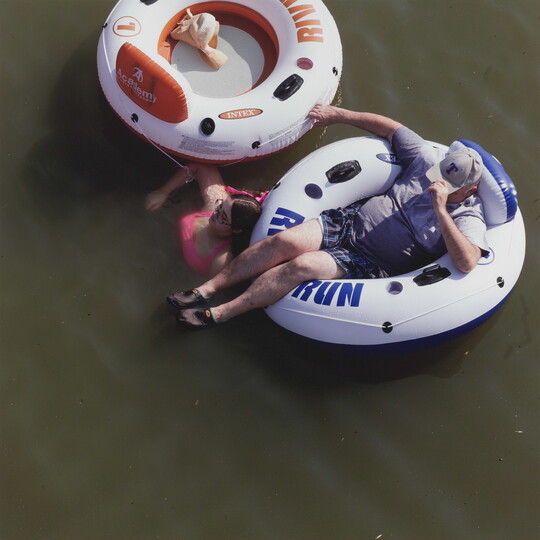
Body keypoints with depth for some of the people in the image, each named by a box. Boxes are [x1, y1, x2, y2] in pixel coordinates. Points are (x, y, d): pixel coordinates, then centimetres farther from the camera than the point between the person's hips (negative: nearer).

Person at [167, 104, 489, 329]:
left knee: (302, 265, -27)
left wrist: (441, 211, -32)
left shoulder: (468, 218, -11)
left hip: (371, 265, -5)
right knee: (287, 241, -21)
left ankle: (219, 314, -19)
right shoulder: (429, 161, 4)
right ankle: (206, 290, -13)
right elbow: (389, 127, 14)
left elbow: (467, 263, -30)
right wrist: (338, 115, 12)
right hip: (351, 221, 5)